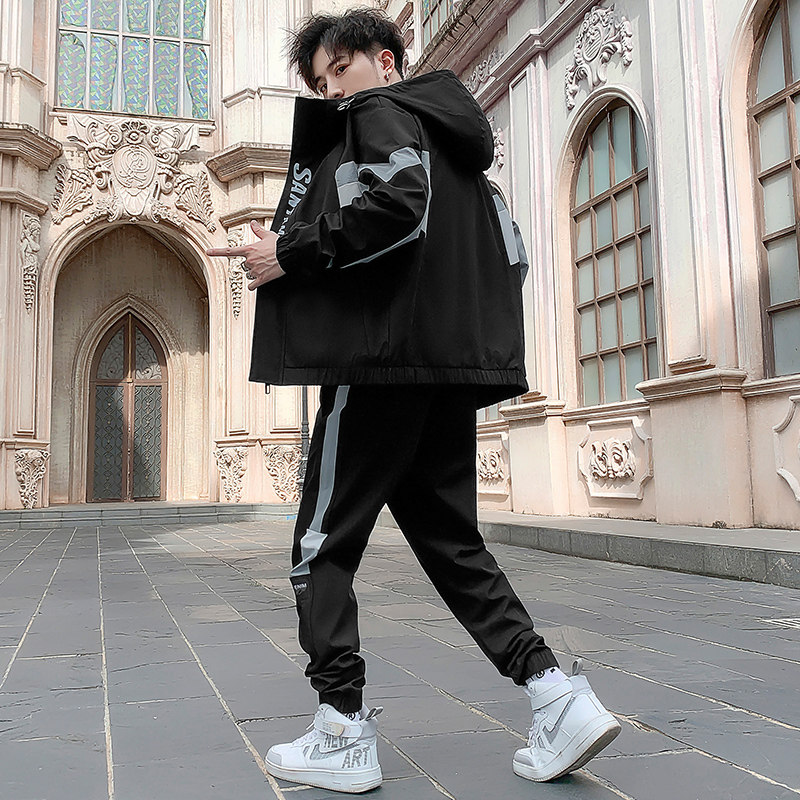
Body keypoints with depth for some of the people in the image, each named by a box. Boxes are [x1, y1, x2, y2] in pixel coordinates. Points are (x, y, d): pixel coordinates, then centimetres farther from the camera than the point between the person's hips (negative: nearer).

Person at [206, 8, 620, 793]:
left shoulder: (381, 112, 2)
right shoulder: (450, 129, 27)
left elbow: (398, 204, -20)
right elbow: (510, 251, 22)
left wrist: (291, 252, -12)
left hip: (385, 360, -9)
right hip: (454, 371, 9)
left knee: (322, 544, 1)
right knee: (450, 541, 12)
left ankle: (343, 735, 4)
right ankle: (557, 697, 4)